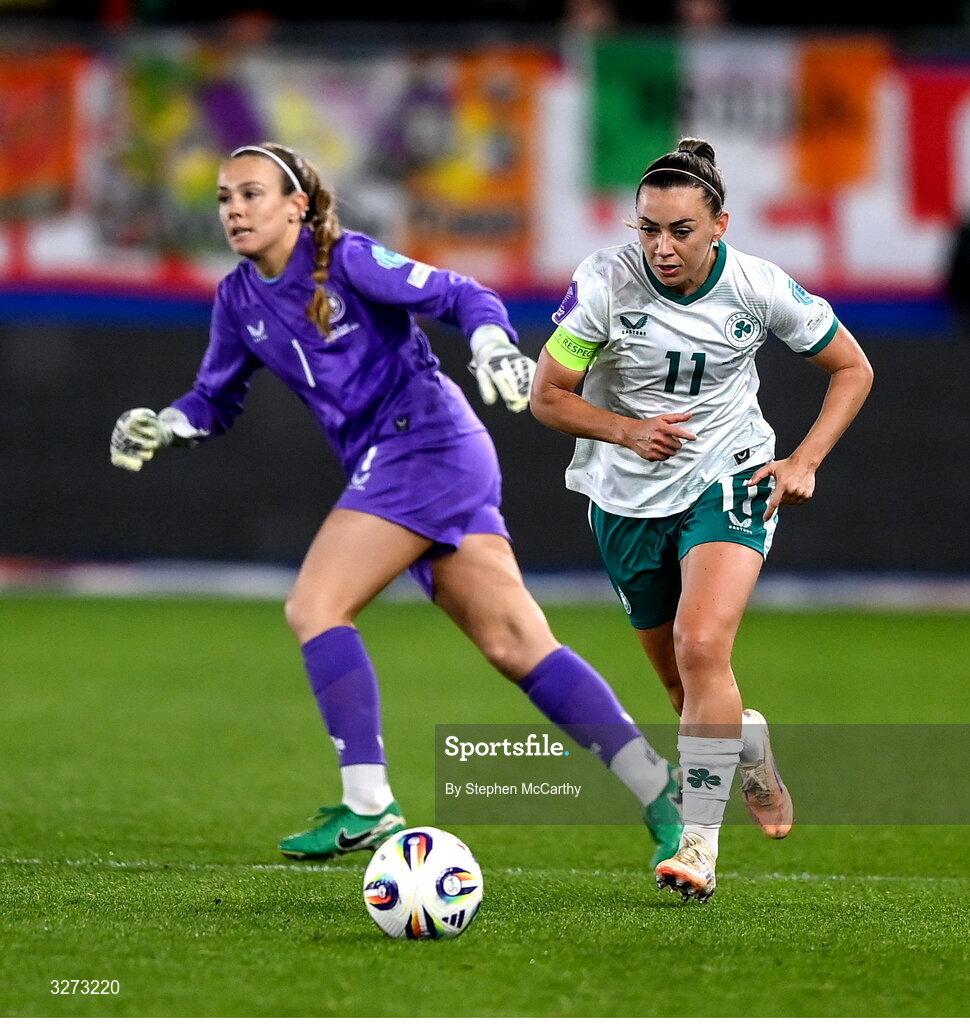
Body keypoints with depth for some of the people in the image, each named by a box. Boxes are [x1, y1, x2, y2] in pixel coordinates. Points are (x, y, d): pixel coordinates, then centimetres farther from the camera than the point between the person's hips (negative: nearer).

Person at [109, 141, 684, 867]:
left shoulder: (348, 260, -8)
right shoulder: (240, 300, 12)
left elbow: (461, 297, -8)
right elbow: (217, 400, 24)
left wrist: (493, 346, -27)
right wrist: (160, 426, 6)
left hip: (425, 445, -7)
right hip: (385, 468, 7)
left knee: (314, 606, -14)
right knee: (516, 646, 0)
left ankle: (368, 805, -13)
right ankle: (661, 793, -1)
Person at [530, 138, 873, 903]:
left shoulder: (759, 288, -14)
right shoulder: (605, 282, -16)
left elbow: (851, 368, 1)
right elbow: (547, 396, -8)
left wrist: (805, 461, -10)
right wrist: (629, 430, -25)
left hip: (729, 482, -2)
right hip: (626, 496, 2)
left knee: (702, 646, -24)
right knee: (679, 679, 12)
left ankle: (701, 844, -19)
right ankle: (749, 746, 48)